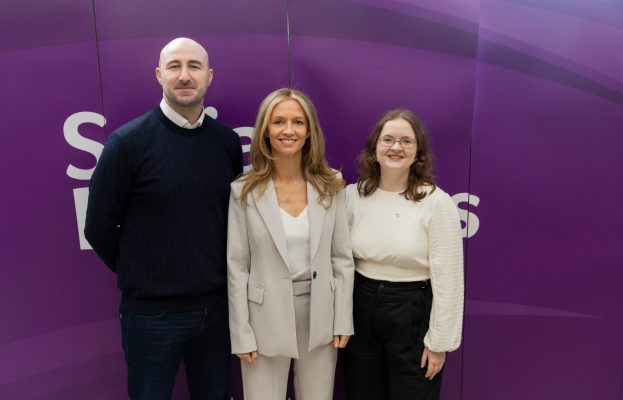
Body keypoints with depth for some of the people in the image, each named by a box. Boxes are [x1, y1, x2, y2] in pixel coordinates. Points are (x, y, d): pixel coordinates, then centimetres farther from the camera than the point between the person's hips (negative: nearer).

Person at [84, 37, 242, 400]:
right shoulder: (128, 141, -11)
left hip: (217, 304, 4)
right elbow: (99, 228, -6)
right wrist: (140, 276, 2)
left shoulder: (228, 141, -1)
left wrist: (214, 276, 6)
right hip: (152, 311, -3)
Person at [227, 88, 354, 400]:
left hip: (319, 316, 2)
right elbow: (236, 266, -6)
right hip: (266, 318, -2)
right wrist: (242, 333, -6)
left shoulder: (330, 186, -2)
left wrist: (343, 320, 0)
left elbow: (342, 258, 1)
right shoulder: (245, 191, -8)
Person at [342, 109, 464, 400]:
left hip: (413, 314, -3)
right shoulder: (353, 194, -2)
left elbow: (447, 278, -12)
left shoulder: (437, 202, -13)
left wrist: (439, 341, -10)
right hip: (361, 310, 4)